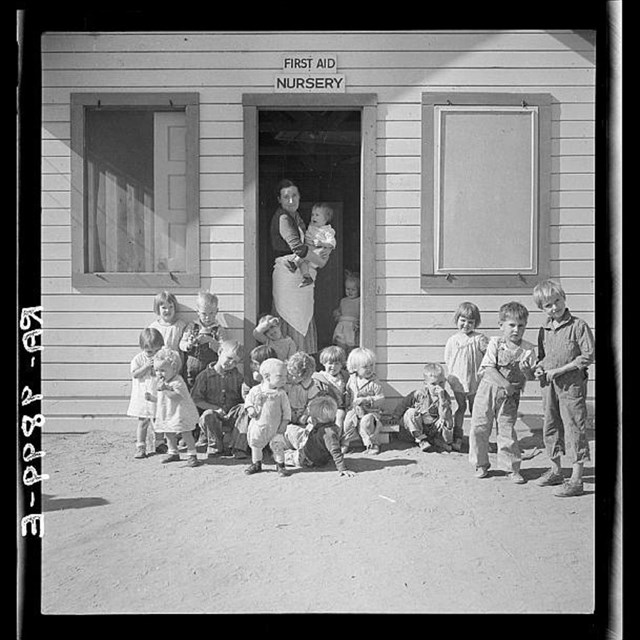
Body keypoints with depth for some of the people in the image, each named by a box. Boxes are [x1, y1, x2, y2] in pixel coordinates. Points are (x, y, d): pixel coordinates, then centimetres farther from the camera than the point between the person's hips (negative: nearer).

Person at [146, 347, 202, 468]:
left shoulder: (177, 382, -20)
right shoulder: (161, 383, 10)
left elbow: (178, 397, -34)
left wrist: (165, 390, -39)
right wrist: (152, 398, 7)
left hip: (181, 414, -9)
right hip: (167, 414, 9)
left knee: (186, 433, -8)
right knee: (169, 433, 17)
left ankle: (192, 455, -2)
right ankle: (173, 453, 34)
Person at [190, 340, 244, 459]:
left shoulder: (237, 377, 8)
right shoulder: (205, 375, -2)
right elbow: (196, 399, -3)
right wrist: (215, 408, -13)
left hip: (231, 418, 2)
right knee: (208, 415, -36)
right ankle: (215, 445, -11)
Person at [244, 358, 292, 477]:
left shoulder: (281, 393, -9)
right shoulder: (256, 390, -7)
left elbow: (286, 409, -5)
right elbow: (248, 399, 7)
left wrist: (284, 422, -10)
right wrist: (250, 409, -10)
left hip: (275, 427, -2)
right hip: (258, 425, 2)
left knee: (278, 446, -3)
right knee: (255, 445, 14)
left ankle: (280, 465, 16)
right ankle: (256, 464, 33)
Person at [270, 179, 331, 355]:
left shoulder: (295, 216, 15)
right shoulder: (282, 218, -14)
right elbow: (298, 247, -24)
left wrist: (326, 249, -3)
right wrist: (320, 261, -12)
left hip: (301, 274, 10)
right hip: (288, 273, -9)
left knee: (303, 320, 12)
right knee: (293, 319, -6)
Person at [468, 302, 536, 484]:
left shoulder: (528, 349, -3)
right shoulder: (495, 343, -5)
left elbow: (531, 377, -5)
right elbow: (489, 368, -13)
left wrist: (527, 370, -27)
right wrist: (506, 384, -21)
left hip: (510, 396, 0)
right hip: (488, 389, 0)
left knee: (507, 430, 0)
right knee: (479, 427, 3)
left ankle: (512, 467, 15)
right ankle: (481, 464, 20)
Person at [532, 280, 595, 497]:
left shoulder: (578, 326, -9)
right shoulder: (544, 330, 9)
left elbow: (589, 356, -14)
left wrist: (559, 370, -16)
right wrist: (539, 368, -1)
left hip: (572, 384, -6)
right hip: (549, 384, 7)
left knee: (574, 428, -5)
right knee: (551, 427, 15)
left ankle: (576, 480, 0)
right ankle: (556, 470, 31)